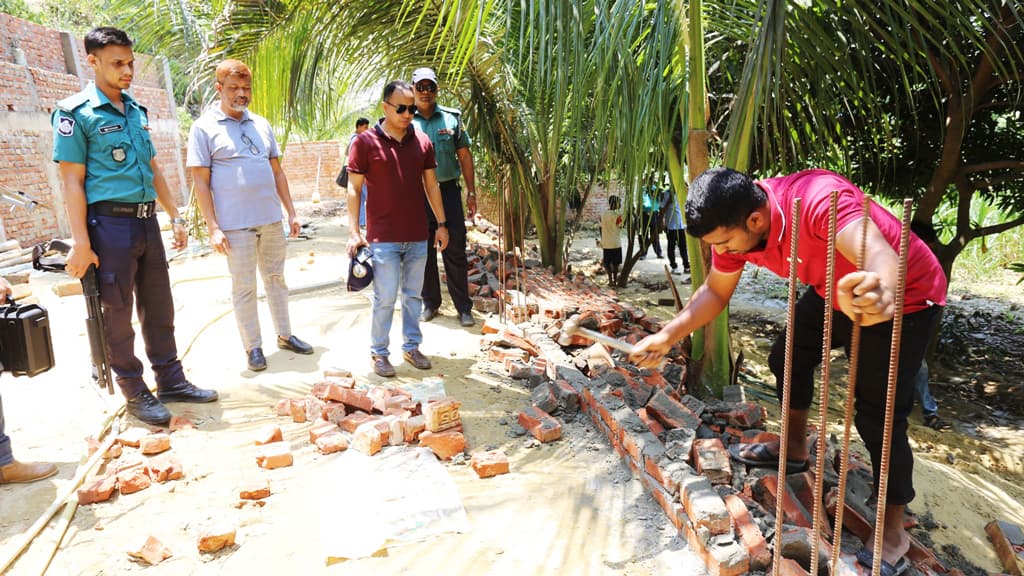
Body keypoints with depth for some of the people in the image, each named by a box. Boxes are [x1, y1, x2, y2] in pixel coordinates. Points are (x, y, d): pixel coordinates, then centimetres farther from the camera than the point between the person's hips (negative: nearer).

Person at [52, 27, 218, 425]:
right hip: (110, 223, -7)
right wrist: (80, 243, -15)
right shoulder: (75, 113, -7)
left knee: (159, 307, 12)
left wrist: (175, 217, 16)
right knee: (117, 314, 3)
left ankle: (171, 381, 23)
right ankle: (135, 394, 14)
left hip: (147, 221, 7)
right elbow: (72, 182, -11)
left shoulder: (136, 112, 13)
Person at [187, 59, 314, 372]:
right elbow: (201, 182, -6)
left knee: (276, 278, 14)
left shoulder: (261, 124, 11)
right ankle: (253, 346, 16)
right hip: (236, 225, -5)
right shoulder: (204, 128, -3)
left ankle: (285, 335, 27)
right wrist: (213, 228, -12)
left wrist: (291, 212, 10)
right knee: (244, 287, 4)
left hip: (272, 219, 5)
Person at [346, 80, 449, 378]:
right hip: (383, 237, -4)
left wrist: (441, 223, 10)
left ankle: (411, 346, 27)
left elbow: (431, 185, 12)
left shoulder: (422, 141, 6)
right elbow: (354, 189, -5)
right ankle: (378, 352, 16)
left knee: (413, 295, 13)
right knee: (385, 298, 1)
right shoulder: (365, 142, -6)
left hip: (418, 235, 4)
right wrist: (354, 231, -10)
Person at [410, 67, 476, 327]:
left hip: (448, 191, 0)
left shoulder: (451, 118, 7)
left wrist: (471, 192, 4)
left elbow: (464, 156, 9)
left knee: (455, 249, 0)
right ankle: (430, 303, 21)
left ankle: (464, 306, 9)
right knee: (423, 251, 8)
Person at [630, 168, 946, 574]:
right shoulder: (733, 223, -15)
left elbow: (880, 254, -54)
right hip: (835, 290, 7)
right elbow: (715, 292, -2)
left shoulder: (820, 199, -39)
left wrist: (881, 290, -77)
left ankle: (893, 533, 12)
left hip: (903, 293, -7)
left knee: (879, 417, -7)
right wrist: (668, 335, -13)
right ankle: (794, 449, 39)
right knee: (788, 357, 14)